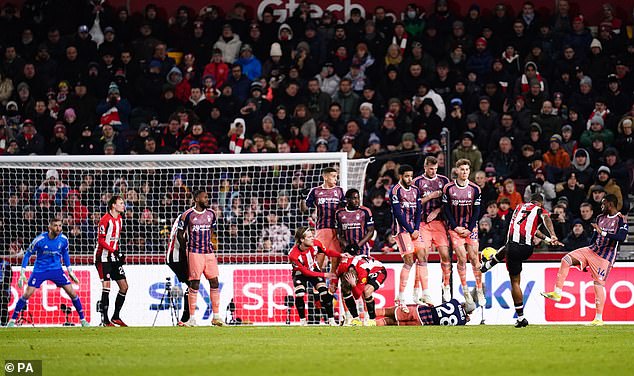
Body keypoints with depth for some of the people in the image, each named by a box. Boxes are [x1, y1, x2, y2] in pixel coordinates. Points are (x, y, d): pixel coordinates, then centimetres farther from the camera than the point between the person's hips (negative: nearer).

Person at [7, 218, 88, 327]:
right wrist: (22, 273, -12)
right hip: (39, 270, -3)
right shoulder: (40, 240, -19)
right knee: (27, 294, -12)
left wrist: (70, 271, 11)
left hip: (56, 269, 3)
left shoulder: (63, 239, -9)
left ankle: (82, 320, 6)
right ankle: (12, 320, 1)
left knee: (72, 292, -6)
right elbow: (27, 254, -8)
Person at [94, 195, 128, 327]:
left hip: (114, 256, 9)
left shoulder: (119, 218, 12)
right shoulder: (106, 219, -15)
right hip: (103, 257, -9)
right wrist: (114, 251, -24)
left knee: (124, 286, 6)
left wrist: (119, 254, 17)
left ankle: (116, 317, 16)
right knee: (106, 286, -15)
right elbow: (101, 240, -18)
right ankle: (105, 319, -14)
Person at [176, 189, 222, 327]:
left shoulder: (211, 213, 8)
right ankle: (192, 318, -2)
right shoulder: (188, 214, -5)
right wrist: (185, 249, 6)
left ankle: (216, 316, 7)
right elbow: (180, 234, 4)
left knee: (214, 282, 1)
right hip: (194, 253, -5)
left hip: (209, 252, 5)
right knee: (194, 284, -6)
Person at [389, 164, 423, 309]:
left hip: (414, 228, 7)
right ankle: (400, 298, -12)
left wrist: (416, 229, -4)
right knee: (409, 261, -14)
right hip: (401, 228, -7)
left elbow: (418, 211, 11)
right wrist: (411, 231, -12)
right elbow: (398, 214, -11)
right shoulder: (395, 191, -6)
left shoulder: (415, 190, 15)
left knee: (422, 257, -2)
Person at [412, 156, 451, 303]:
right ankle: (424, 292, -5)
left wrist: (437, 211, -6)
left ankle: (446, 286, 10)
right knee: (422, 256, -7)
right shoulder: (417, 182, 4)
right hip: (423, 223, -2)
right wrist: (430, 196, -10)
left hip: (439, 221, 2)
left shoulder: (443, 180, 11)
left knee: (445, 254, -9)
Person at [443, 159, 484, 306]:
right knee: (461, 258, -7)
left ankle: (479, 290, 2)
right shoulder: (448, 188, -1)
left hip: (471, 227, 1)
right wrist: (455, 227, -7)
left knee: (474, 258, -4)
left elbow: (476, 211, 2)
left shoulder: (475, 189, 1)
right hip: (455, 228, -1)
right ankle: (465, 291, 1)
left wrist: (469, 229, -7)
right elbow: (446, 210, 1)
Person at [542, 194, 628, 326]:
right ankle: (557, 293, -8)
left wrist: (603, 233, -33)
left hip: (605, 256, -7)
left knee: (598, 283, -9)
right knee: (566, 259, -8)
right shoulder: (600, 218, 13)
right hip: (593, 250, 7)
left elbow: (622, 237, -26)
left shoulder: (621, 220, -10)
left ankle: (599, 319, -1)